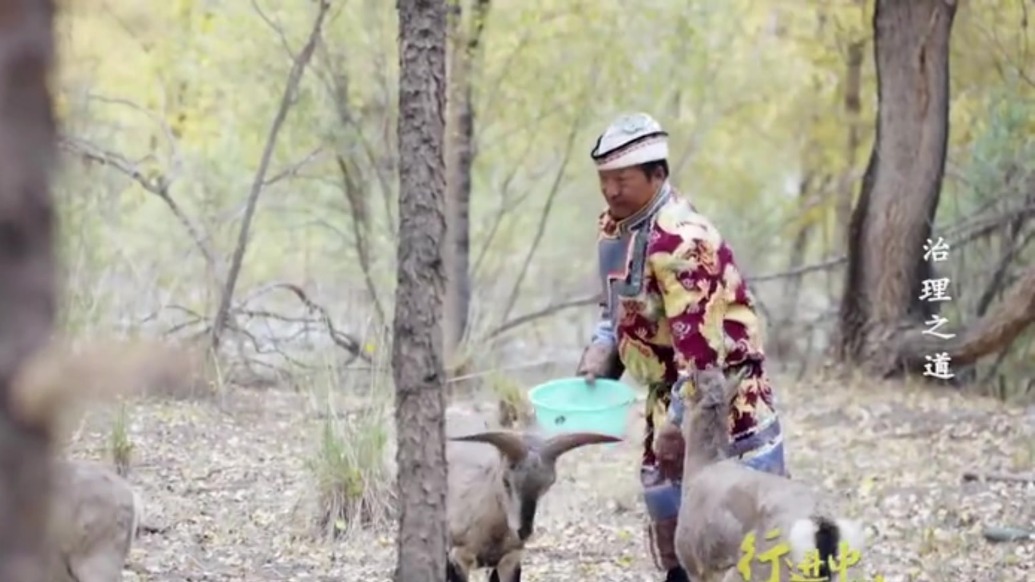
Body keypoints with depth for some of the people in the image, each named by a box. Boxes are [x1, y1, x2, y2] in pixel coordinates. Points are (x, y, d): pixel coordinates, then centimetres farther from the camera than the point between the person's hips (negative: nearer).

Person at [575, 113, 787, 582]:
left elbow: (701, 339, -27)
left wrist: (681, 418, -26)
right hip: (670, 392, 10)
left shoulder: (680, 239, -25)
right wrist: (602, 350, 1)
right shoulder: (613, 229, 5)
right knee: (666, 502, 14)